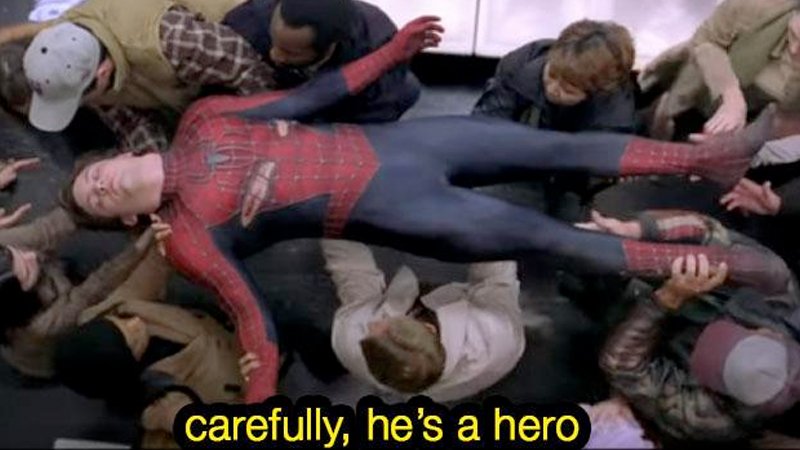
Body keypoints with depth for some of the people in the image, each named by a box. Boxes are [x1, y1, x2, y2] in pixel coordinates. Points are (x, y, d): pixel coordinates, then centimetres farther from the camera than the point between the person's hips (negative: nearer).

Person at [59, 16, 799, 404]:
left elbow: (307, 94, 11)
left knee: (559, 145, 1)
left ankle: (714, 156, 14)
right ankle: (712, 262, 2)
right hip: (382, 210, -5)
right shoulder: (185, 235, -2)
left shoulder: (200, 122, 10)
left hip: (384, 143, 5)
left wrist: (392, 51, 11)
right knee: (544, 235, -10)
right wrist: (260, 407, -16)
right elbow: (250, 311, -6)